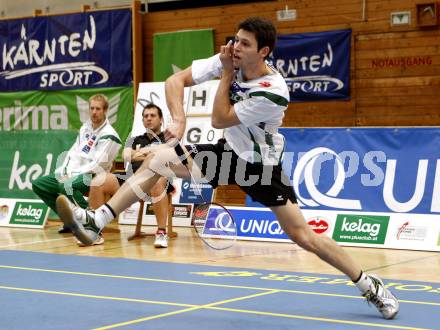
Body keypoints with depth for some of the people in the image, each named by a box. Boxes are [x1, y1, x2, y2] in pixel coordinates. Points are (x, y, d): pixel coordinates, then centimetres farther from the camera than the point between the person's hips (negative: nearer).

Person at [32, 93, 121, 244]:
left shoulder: (109, 135, -12)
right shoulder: (85, 127, 12)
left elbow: (98, 164, -18)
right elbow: (73, 152, 14)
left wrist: (71, 176, -18)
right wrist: (64, 171, -4)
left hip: (93, 177, -9)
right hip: (71, 175, 9)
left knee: (68, 186, -38)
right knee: (38, 184, 7)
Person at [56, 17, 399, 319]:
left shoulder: (273, 92, -30)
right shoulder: (228, 61, -14)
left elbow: (219, 120, -24)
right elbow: (175, 81, -12)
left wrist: (227, 74, -21)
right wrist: (179, 120, -28)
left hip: (262, 165, -5)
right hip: (231, 152, 6)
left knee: (303, 235, -9)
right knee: (158, 158, -10)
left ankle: (370, 285, 7)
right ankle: (95, 223, -11)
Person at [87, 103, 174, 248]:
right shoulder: (134, 140, 32)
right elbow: (126, 156, 12)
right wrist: (136, 155, -11)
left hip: (157, 176, -4)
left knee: (156, 181, -42)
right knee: (99, 180, -22)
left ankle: (161, 232, -38)